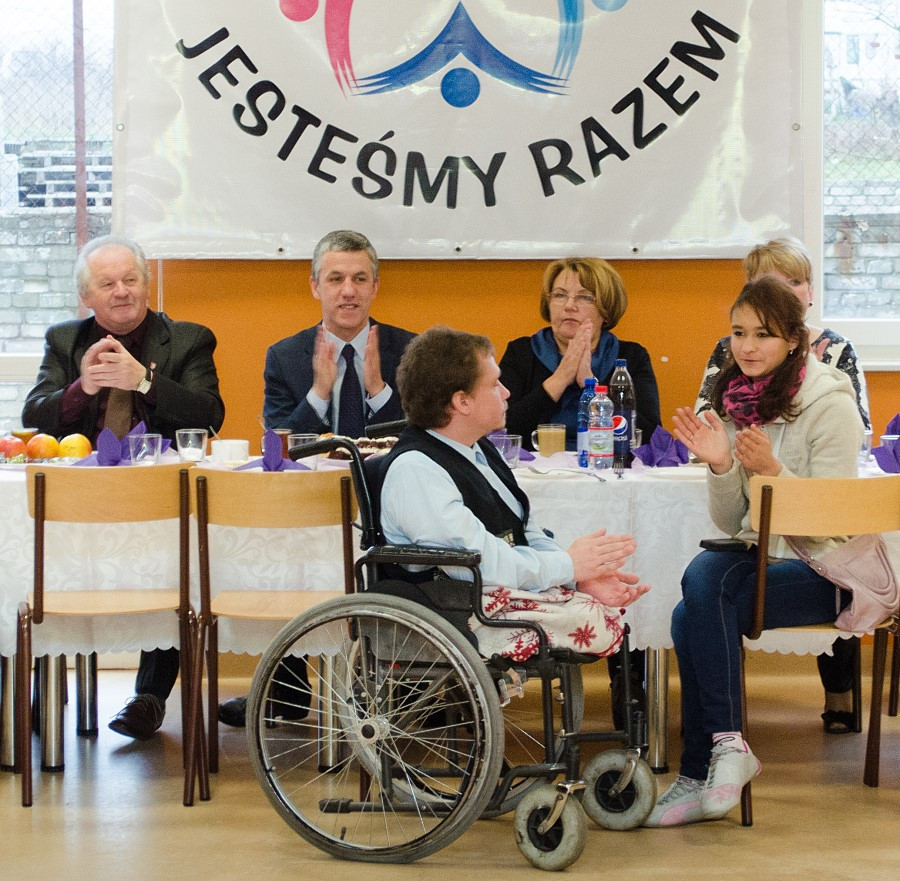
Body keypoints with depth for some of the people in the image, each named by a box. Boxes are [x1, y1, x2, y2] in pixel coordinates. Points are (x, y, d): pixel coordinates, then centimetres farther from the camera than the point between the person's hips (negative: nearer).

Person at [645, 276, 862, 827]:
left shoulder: (830, 404, -10)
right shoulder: (735, 400, 7)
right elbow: (731, 522, 9)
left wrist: (771, 469, -26)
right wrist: (720, 467, -9)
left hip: (819, 568, -5)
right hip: (758, 555, 5)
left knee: (695, 615, -27)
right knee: (701, 580, -27)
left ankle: (714, 760, -15)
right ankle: (725, 746, -19)